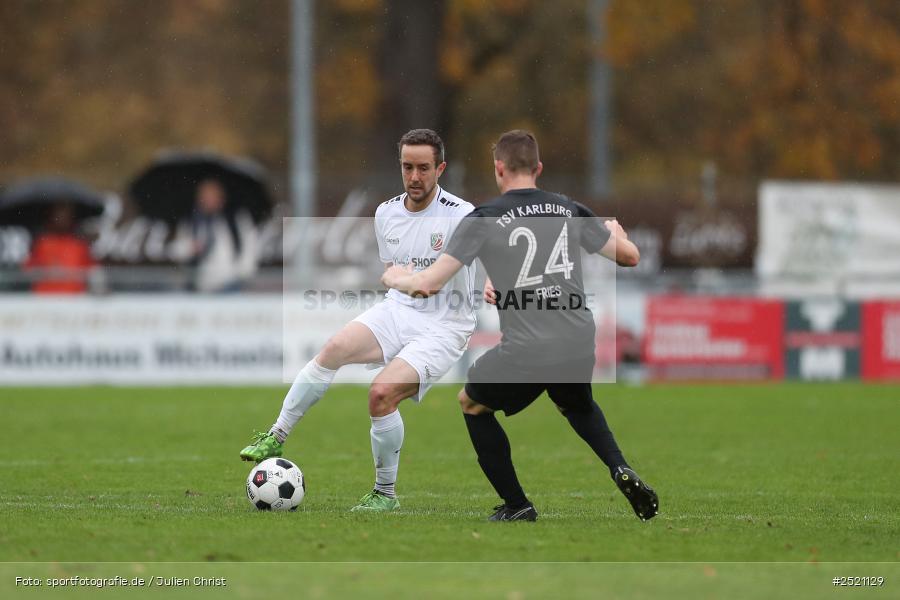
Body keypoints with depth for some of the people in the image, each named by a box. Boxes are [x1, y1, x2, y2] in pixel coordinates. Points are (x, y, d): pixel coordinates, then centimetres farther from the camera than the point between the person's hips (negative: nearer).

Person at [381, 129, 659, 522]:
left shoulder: (483, 220, -5)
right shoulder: (571, 212, 6)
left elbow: (426, 284, -8)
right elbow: (630, 256, 17)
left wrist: (396, 279, 15)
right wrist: (616, 231, 41)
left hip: (525, 353, -4)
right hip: (580, 349, 4)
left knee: (471, 403, 26)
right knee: (577, 405, 38)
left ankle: (517, 506, 23)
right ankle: (621, 471, 11)